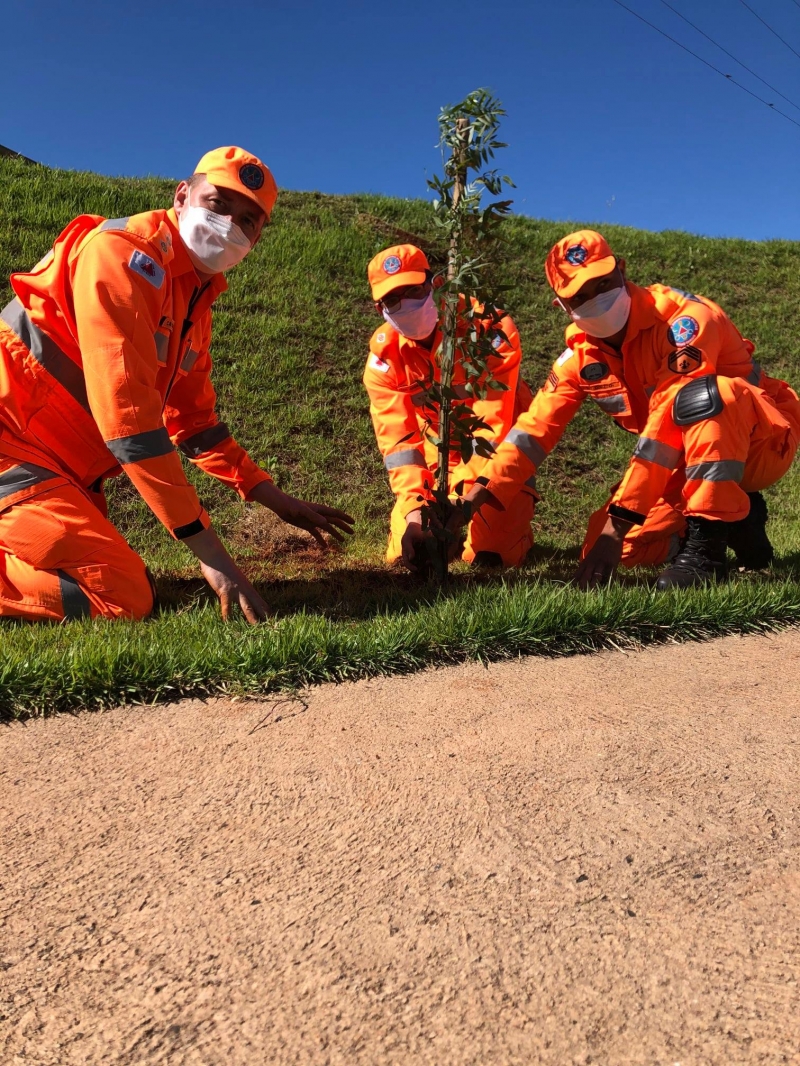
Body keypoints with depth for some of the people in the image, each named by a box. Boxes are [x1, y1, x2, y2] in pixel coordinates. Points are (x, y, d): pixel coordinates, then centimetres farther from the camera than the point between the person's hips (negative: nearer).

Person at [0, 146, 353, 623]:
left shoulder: (196, 304, 12)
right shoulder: (125, 251, -16)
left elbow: (194, 422, 18)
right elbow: (125, 408, -27)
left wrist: (277, 499, 11)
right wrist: (210, 550, -28)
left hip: (62, 467, 9)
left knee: (136, 584, 10)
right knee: (121, 597, -20)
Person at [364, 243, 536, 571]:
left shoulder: (488, 330, -26)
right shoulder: (383, 353, -15)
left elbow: (491, 428, -32)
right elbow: (397, 439, -21)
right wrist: (414, 509, -35)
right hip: (440, 454, 3)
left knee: (490, 554, -14)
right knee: (406, 553, -5)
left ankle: (514, 519, 19)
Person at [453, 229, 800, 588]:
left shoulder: (685, 319, -26)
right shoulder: (581, 354, -5)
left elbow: (667, 425, -33)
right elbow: (535, 427, -10)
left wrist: (618, 521, -37)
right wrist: (472, 500, -21)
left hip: (767, 439, -6)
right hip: (691, 457, 6)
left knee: (700, 395, -38)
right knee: (613, 548, -9)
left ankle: (707, 545, -26)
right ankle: (735, 515, 9)